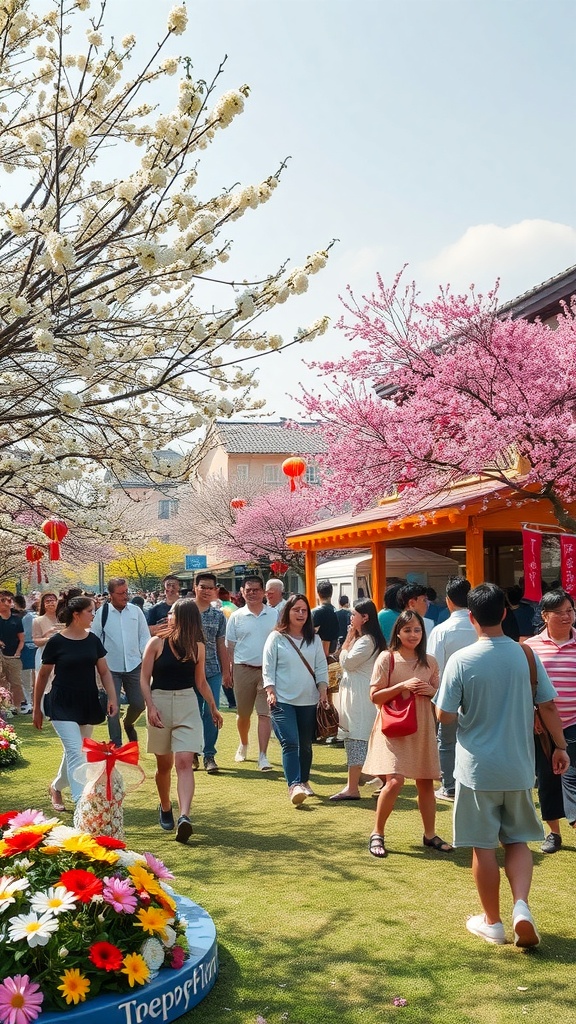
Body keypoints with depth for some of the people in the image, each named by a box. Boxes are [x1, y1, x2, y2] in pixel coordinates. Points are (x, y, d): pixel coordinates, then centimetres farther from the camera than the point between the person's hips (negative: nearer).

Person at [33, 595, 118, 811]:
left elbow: (104, 672, 7)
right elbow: (43, 675, 0)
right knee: (76, 753, -13)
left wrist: (112, 698, -6)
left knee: (73, 752, 16)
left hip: (88, 704, 5)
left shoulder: (93, 640, 3)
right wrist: (36, 708, 4)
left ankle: (56, 787, 40)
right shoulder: (56, 642, -9)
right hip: (63, 705, -5)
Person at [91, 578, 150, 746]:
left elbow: (144, 636, 6)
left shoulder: (136, 611, 1)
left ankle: (128, 723, 39)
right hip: (111, 668, -2)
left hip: (134, 666, 2)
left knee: (138, 704, 6)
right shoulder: (102, 613, -4)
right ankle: (116, 744, 14)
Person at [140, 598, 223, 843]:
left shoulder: (197, 647, 3)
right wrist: (150, 707, -15)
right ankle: (165, 808, 35)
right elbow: (144, 678, -3)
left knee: (184, 762, -14)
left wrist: (213, 707, 17)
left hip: (188, 705, 0)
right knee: (164, 764, 12)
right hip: (160, 703, 0)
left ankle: (184, 816, -24)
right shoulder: (157, 643, -3)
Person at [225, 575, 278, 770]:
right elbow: (230, 647, 6)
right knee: (242, 713, 13)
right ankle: (243, 744, 39)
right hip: (243, 669, 1)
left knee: (264, 713, -5)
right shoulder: (236, 617, 4)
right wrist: (229, 672, -1)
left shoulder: (274, 615, 4)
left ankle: (263, 756, -3)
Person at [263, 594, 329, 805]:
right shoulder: (276, 638, 0)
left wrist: (323, 689, -3)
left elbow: (321, 668, 9)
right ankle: (294, 785, -21)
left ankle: (304, 781, 27)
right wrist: (270, 691, -12)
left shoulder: (314, 640, 10)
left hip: (309, 701, 4)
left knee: (305, 744, 11)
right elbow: (268, 668, -2)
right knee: (290, 742, -16)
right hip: (283, 700, -4)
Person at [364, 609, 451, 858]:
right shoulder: (387, 658, -5)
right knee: (394, 781, -15)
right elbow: (375, 696, -7)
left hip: (422, 728, 5)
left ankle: (430, 834, 27)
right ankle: (377, 834, 4)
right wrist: (403, 685, -18)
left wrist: (431, 691, -6)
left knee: (426, 782, 9)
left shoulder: (429, 662, 8)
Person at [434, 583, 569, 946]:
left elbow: (445, 715, -10)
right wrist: (560, 746, 13)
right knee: (517, 840, 18)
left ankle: (492, 922, 21)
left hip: (477, 768, -3)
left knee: (484, 846, 10)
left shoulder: (461, 660, -14)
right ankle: (522, 906, 1)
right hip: (519, 767, 3)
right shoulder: (526, 654, -6)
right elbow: (549, 705, 0)